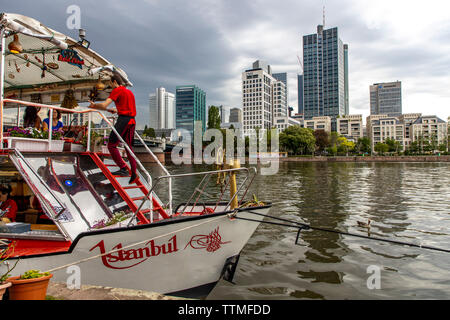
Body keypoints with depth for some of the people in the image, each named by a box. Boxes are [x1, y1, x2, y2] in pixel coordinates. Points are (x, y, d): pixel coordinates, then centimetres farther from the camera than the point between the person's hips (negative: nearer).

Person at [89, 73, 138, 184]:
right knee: (129, 147, 10)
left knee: (111, 145, -4)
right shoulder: (129, 92, 23)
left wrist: (94, 105, 8)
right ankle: (134, 173, 5)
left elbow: (104, 105, -9)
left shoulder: (117, 90, -2)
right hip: (132, 121, 8)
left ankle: (123, 168, -12)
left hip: (123, 120, -8)